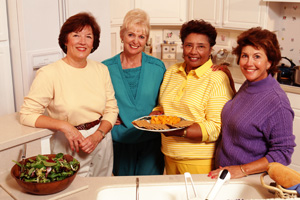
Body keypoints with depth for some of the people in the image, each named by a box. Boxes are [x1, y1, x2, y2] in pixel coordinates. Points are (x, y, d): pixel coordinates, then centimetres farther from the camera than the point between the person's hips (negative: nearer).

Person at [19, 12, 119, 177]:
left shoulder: (101, 70, 2)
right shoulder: (49, 73, -13)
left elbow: (112, 109, 4)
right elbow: (27, 114, -13)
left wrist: (97, 136, -12)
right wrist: (64, 125, -23)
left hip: (102, 143, 5)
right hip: (68, 147, -4)